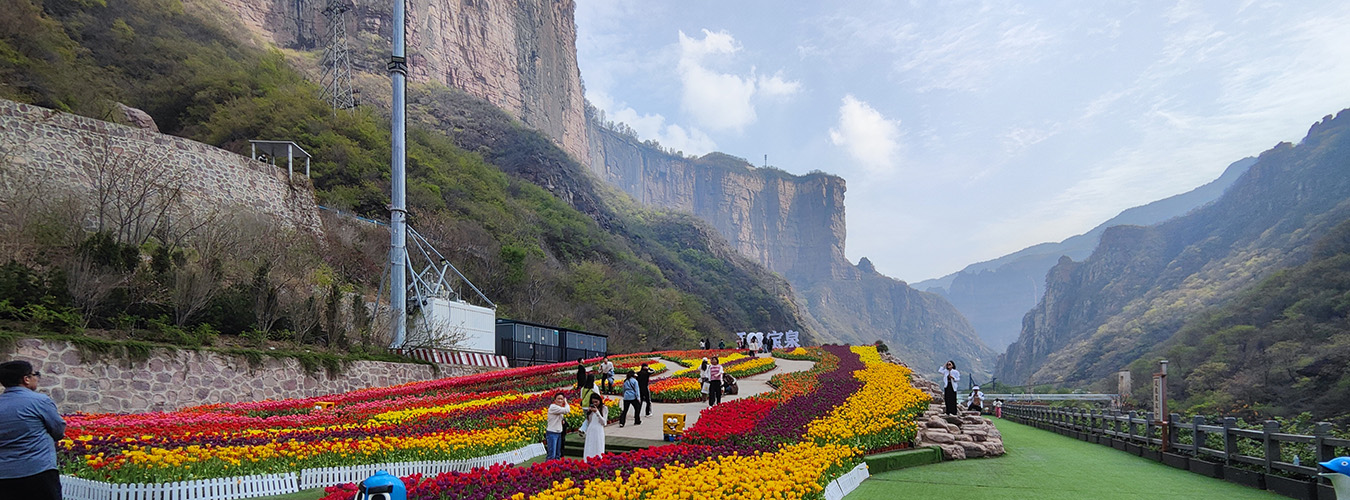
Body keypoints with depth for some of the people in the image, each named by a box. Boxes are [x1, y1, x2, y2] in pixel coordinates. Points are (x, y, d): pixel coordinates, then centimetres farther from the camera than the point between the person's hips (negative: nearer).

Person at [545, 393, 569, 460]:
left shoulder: (560, 408, 13)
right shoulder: (553, 407, -15)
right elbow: (567, 410, -25)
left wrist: (563, 420, 6)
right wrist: (566, 402, -8)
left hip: (559, 433, 9)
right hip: (552, 433, -9)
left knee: (558, 455, 14)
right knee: (552, 455, -12)